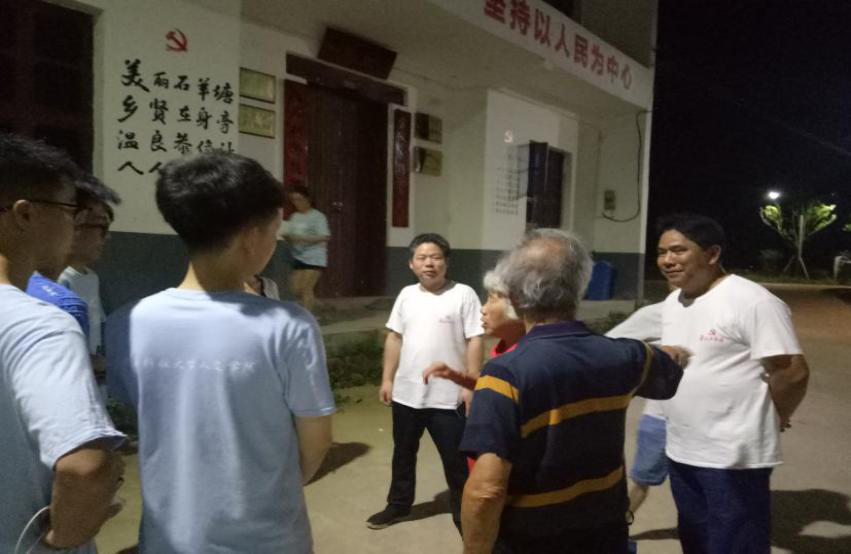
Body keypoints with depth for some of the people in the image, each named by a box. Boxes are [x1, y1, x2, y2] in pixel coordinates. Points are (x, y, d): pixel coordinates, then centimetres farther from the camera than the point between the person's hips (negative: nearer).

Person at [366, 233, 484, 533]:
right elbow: (394, 338, 10)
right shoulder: (406, 295, 6)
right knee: (403, 453, 21)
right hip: (406, 393, 5)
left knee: (455, 459, 9)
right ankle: (398, 505, 40)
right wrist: (387, 379, 8)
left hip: (448, 396, -5)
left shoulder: (463, 294, -10)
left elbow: (474, 341, -11)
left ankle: (461, 511, 29)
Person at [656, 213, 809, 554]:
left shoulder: (753, 302, -18)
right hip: (680, 451, 8)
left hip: (733, 456, -8)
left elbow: (792, 372, -17)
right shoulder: (672, 302, 8)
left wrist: (772, 420, -3)